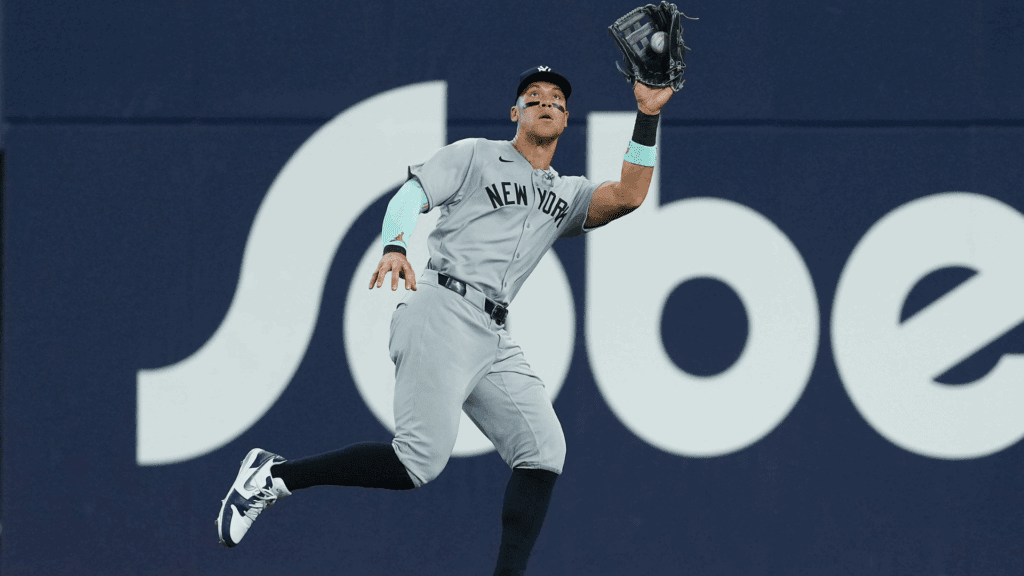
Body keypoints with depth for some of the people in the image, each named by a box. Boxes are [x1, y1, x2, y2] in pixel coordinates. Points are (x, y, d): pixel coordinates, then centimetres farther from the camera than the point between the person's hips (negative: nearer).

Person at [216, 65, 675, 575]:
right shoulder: (476, 155, 10)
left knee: (543, 451, -7)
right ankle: (274, 475, -9)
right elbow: (409, 197, -2)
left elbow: (627, 197, 5)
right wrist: (395, 248, -23)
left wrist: (647, 117, 2)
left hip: (493, 338, 7)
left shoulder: (568, 194, 23)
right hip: (442, 309, -7)